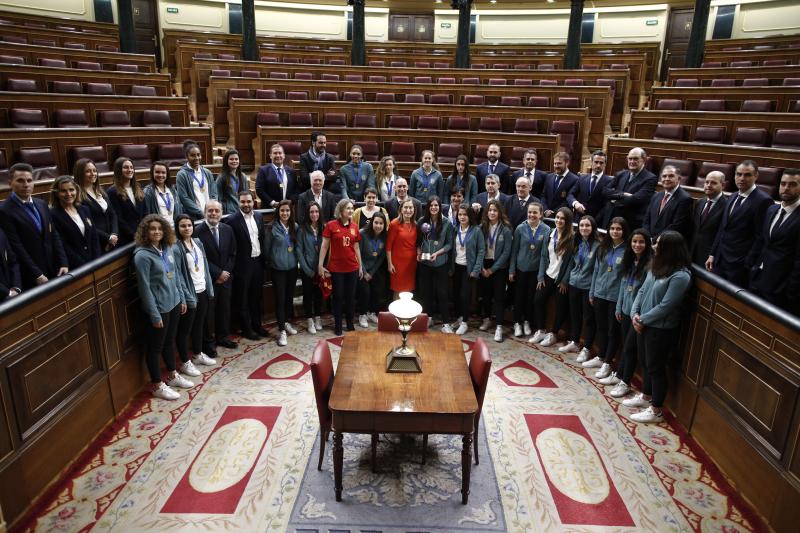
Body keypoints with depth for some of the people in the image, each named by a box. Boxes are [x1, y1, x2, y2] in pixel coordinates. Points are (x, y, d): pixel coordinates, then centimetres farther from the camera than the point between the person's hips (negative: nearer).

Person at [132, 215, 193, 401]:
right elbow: (144, 288, -18)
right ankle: (157, 385, 23)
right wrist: (154, 314, -17)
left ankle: (173, 376, 39)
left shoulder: (170, 249, 0)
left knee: (170, 341, 22)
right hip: (158, 307, -6)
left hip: (174, 303, 7)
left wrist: (182, 298, 12)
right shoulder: (142, 255, -19)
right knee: (155, 346, 9)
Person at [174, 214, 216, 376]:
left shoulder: (198, 242, 6)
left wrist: (210, 288, 8)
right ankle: (185, 363, 18)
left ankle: (198, 354, 36)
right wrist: (188, 297, -18)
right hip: (188, 294, -7)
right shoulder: (176, 246, -15)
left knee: (199, 325, 20)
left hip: (202, 291, 7)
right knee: (185, 328, 6)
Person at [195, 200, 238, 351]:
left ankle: (223, 337, 32)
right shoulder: (198, 231, -14)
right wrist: (218, 273, -14)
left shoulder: (227, 229, 3)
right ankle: (209, 342, 22)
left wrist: (226, 272, -5)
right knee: (209, 311, 7)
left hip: (226, 277, 5)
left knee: (225, 309, 15)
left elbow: (232, 254, 6)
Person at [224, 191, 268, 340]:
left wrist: (265, 258, 8)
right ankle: (246, 329, 21)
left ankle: (257, 325, 31)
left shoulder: (258, 216, 5)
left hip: (258, 262, 6)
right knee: (243, 299, 9)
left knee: (256, 296, 17)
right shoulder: (232, 220, -14)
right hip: (243, 264, -5)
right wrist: (233, 265, -13)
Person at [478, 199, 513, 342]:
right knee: (484, 293, 11)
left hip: (499, 267, -3)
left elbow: (506, 252, -9)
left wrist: (492, 269, -10)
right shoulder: (482, 227, 0)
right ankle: (486, 319, 29)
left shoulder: (506, 229, -8)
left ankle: (498, 326, -3)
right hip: (484, 266, 3)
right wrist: (481, 267, -7)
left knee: (499, 296, -4)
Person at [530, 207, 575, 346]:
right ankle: (540, 331, 20)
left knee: (561, 307, 6)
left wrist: (565, 281, -13)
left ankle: (552, 334, 21)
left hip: (562, 278, -5)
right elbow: (544, 256, 5)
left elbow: (572, 260, -12)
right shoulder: (550, 234, 3)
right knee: (538, 300, 5)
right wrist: (541, 276, 1)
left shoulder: (572, 238, -13)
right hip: (548, 276, 5)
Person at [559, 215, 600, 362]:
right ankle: (574, 342, 32)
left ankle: (586, 349, 15)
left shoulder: (597, 245, -13)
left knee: (588, 318, 5)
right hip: (574, 284, 6)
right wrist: (570, 277, 13)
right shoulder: (577, 243, 5)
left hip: (588, 287, -6)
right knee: (574, 314, 17)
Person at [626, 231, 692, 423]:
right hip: (644, 325, 8)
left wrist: (642, 319, -14)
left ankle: (656, 411, 19)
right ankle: (646, 396, 41)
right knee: (645, 362, 21)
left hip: (661, 329, -8)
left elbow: (665, 306, -23)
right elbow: (643, 290, 7)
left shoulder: (680, 276, -22)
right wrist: (634, 313, -5)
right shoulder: (656, 267, 4)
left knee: (656, 368, 4)